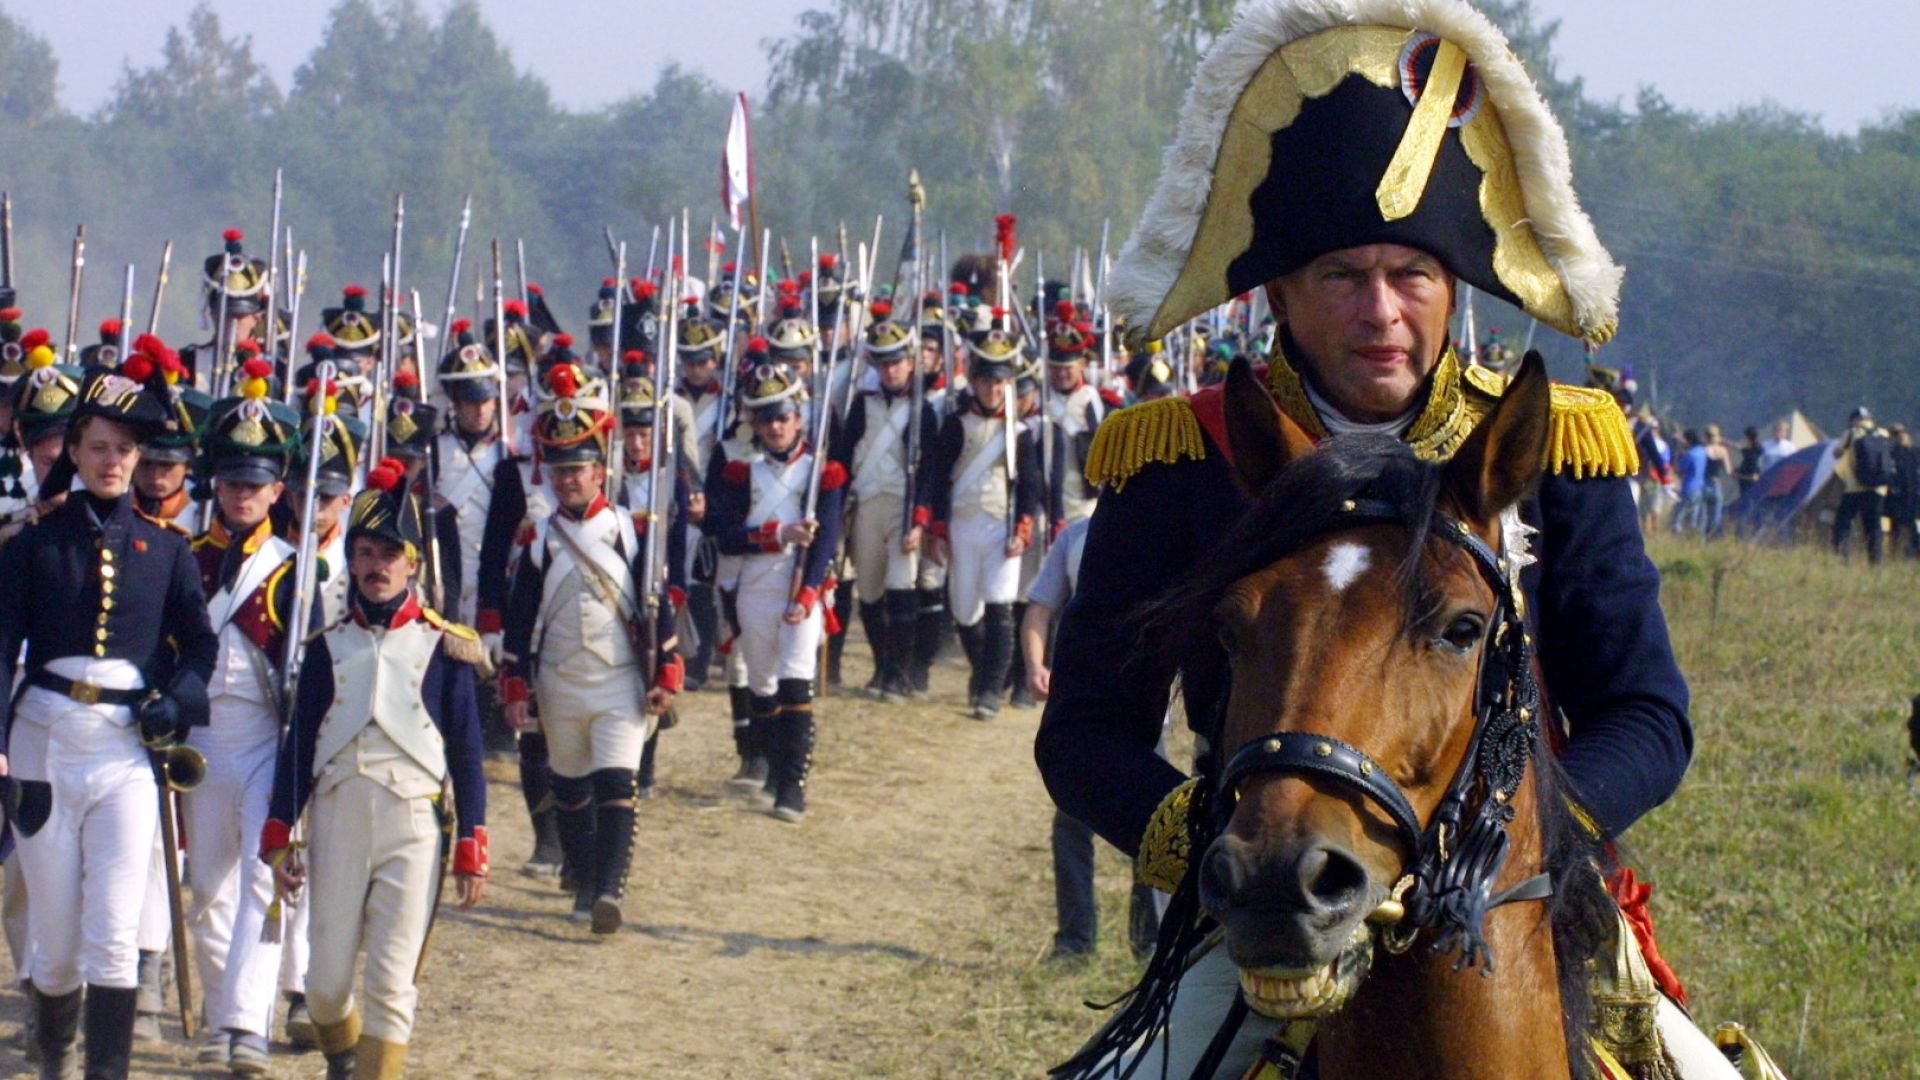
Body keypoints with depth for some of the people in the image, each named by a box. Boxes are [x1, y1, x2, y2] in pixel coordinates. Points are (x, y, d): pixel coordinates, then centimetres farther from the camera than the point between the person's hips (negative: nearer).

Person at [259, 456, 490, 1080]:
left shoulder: (443, 648, 3)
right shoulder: (329, 647, 10)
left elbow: (468, 754, 3)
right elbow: (298, 745, 12)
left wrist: (472, 850, -1)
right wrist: (278, 836, 7)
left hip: (413, 823, -2)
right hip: (337, 819, 2)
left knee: (393, 980, -5)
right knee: (326, 980, 5)